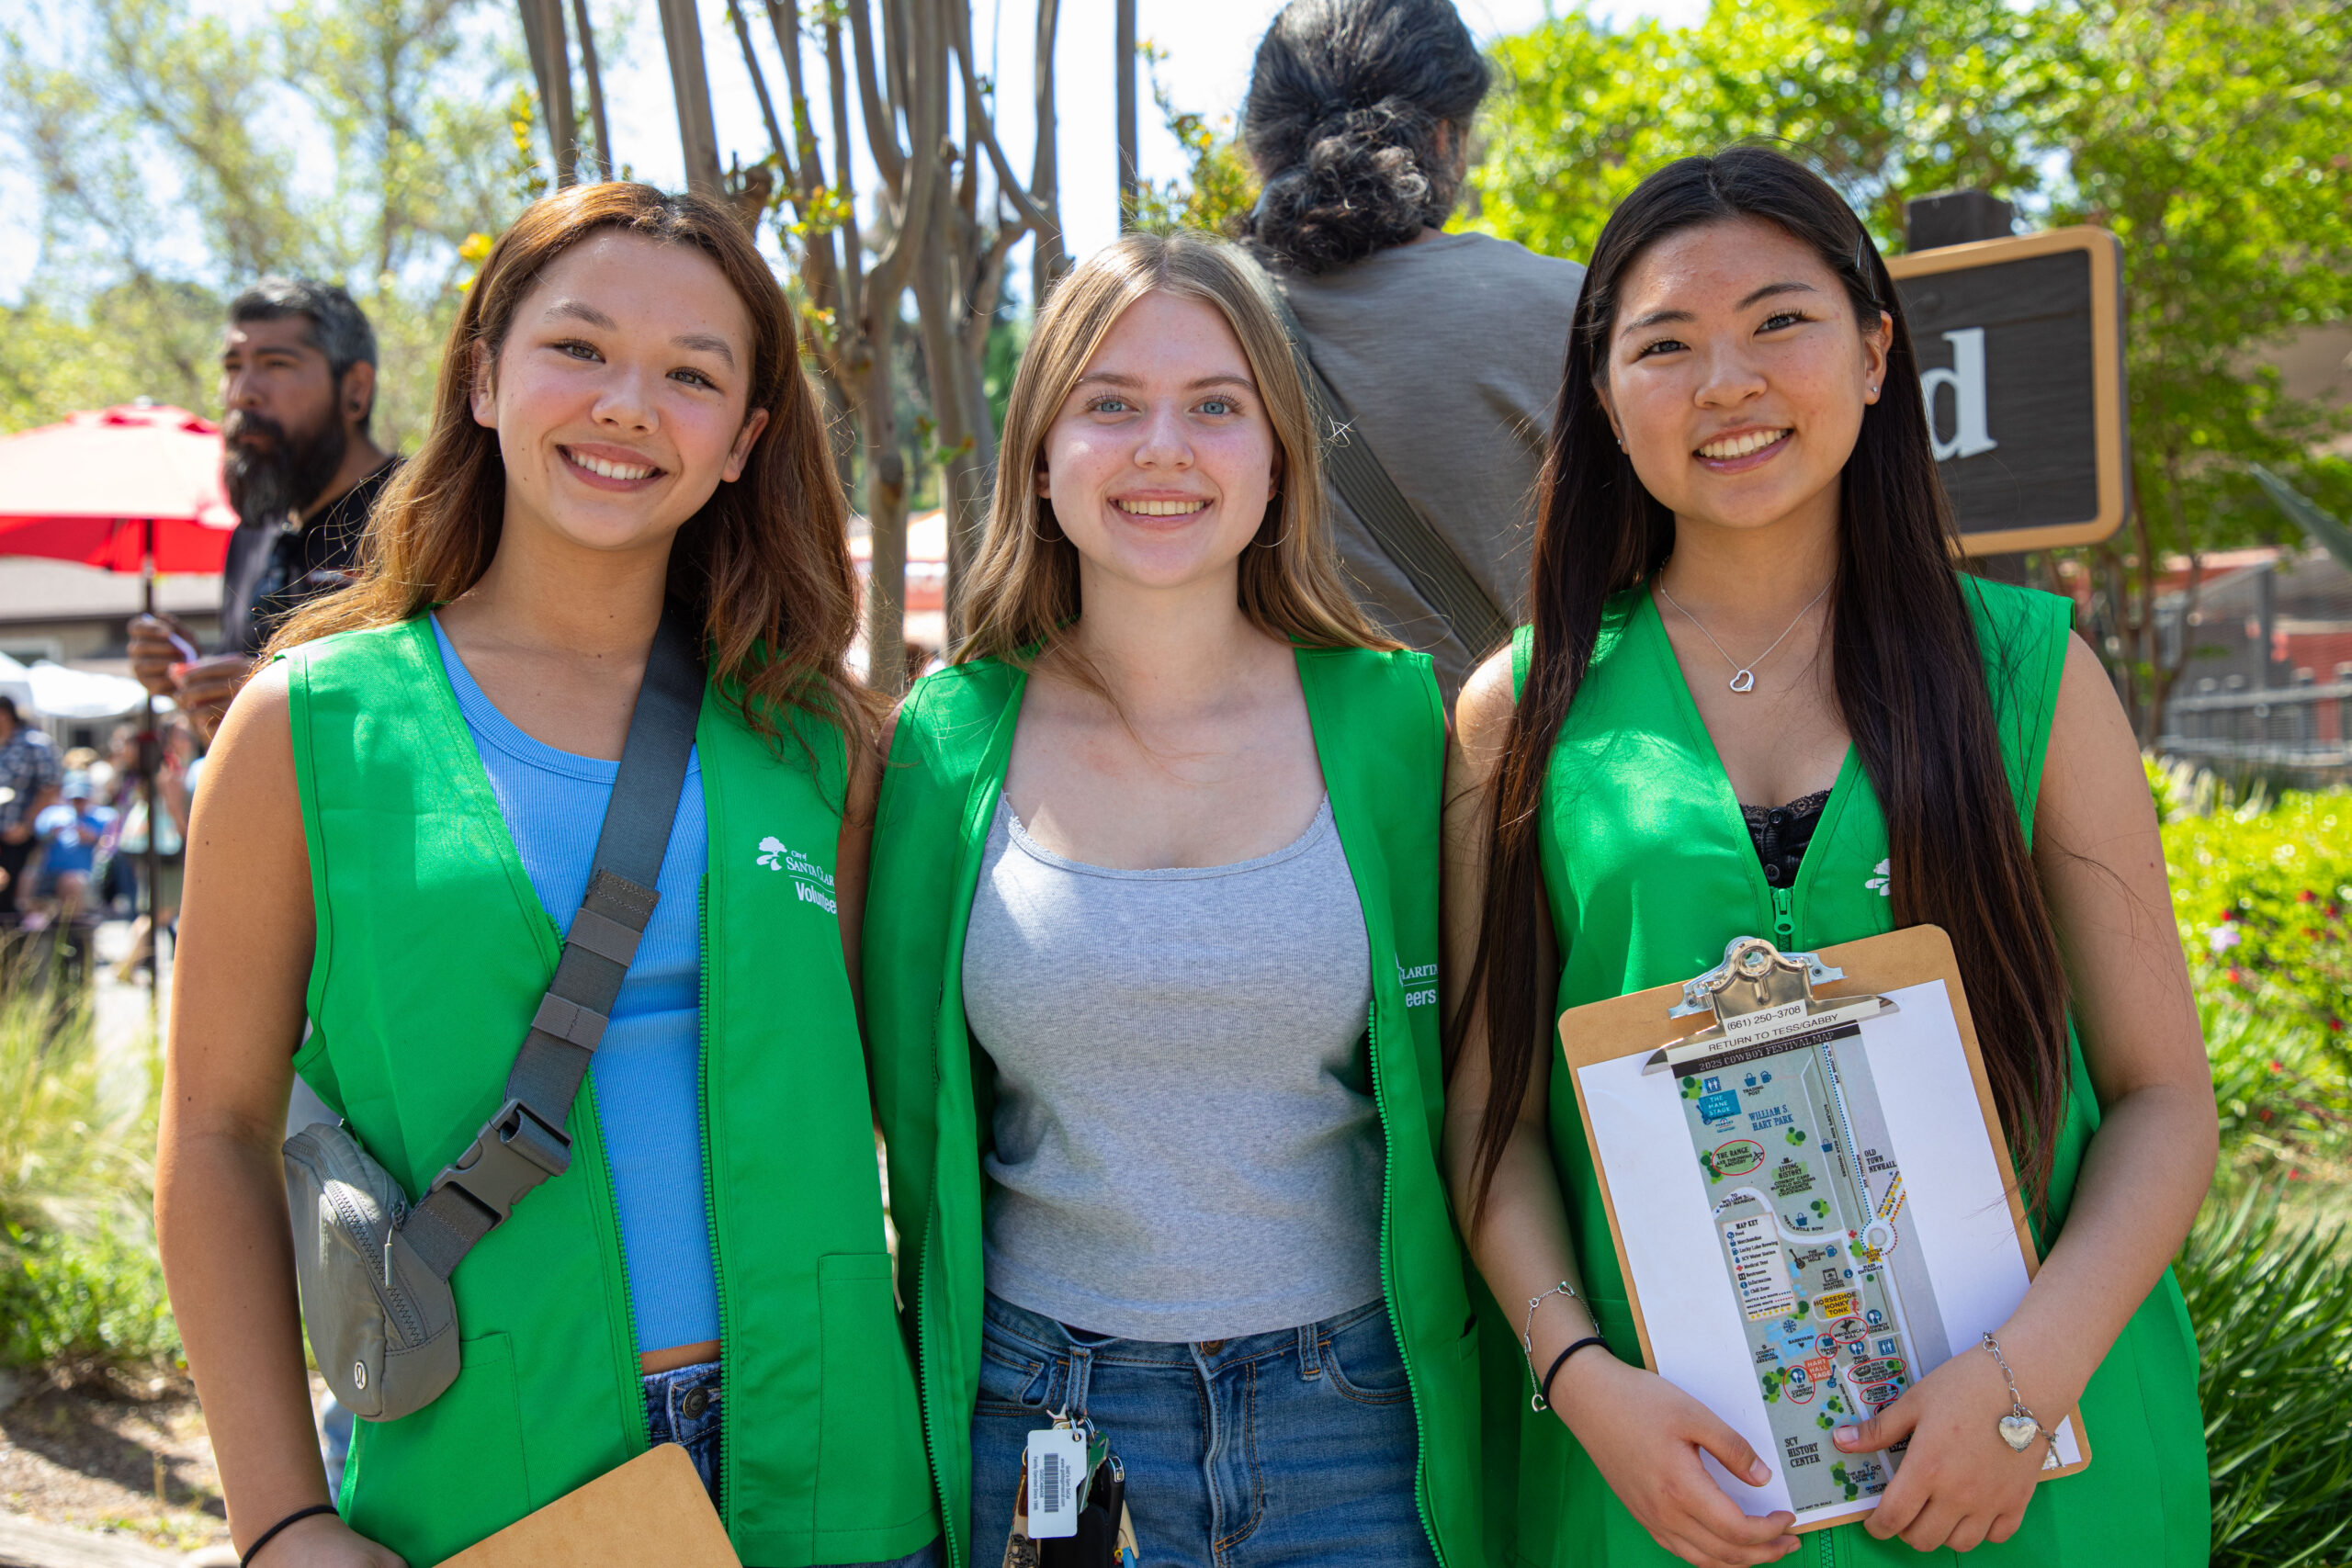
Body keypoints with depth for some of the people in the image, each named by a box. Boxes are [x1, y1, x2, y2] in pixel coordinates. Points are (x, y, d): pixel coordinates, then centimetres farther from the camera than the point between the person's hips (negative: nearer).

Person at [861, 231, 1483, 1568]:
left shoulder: (1390, 718, -4)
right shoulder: (943, 744, -3)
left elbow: (1455, 1088, 3)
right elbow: (912, 1106, 5)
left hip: (1356, 1416, 0)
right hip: (1035, 1415, 1)